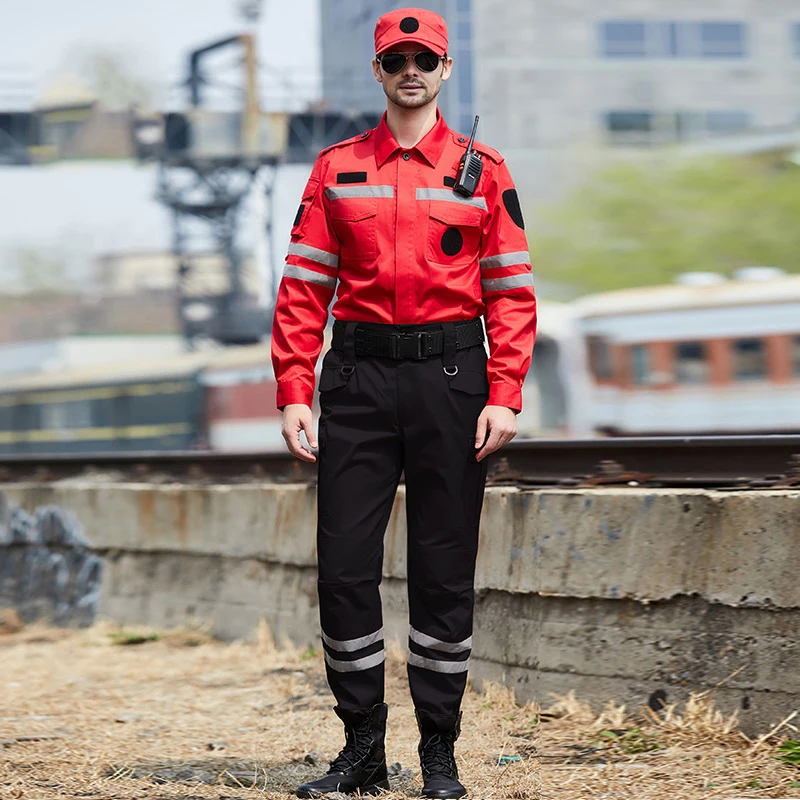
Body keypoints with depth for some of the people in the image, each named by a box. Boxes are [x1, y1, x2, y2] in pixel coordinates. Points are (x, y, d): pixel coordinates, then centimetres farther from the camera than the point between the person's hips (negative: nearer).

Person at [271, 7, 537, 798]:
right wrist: (292, 394, -3)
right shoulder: (336, 169, 9)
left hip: (450, 376, -1)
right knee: (343, 564, -1)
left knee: (444, 570, 2)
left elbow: (511, 291, 3)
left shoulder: (482, 170, 6)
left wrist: (504, 398, -7)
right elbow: (304, 287, 6)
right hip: (357, 376, 1)